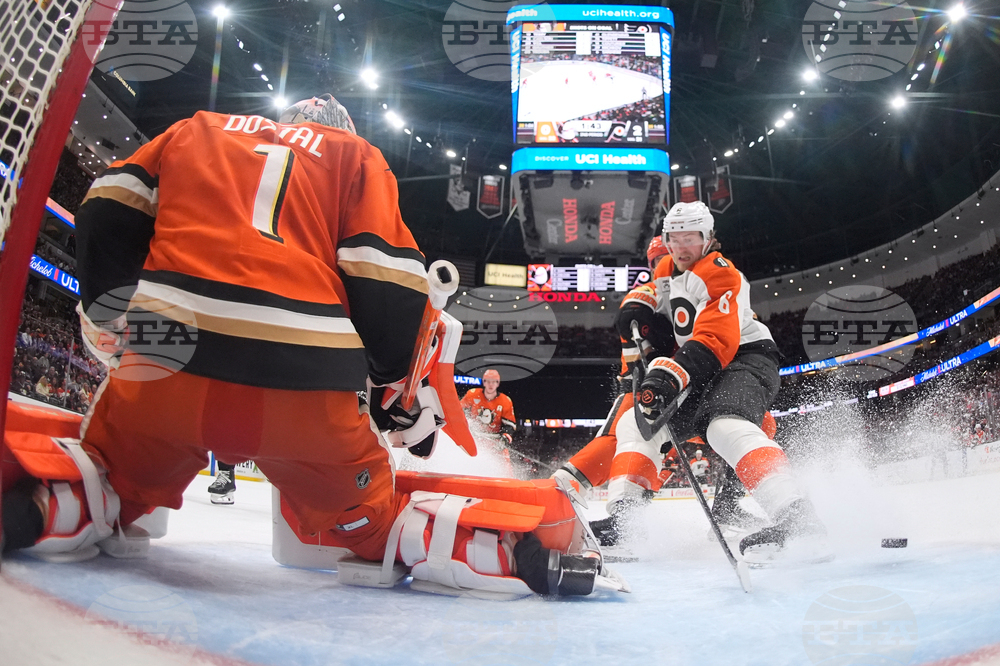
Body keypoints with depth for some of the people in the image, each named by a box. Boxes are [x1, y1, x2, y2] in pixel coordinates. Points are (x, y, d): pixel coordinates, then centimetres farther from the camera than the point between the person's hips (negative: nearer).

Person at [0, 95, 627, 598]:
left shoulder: (197, 129, 27)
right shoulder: (356, 155, 20)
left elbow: (109, 217, 17)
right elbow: (387, 282, 6)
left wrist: (109, 322, 26)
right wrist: (403, 395, 15)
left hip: (164, 362, 1)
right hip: (308, 387, -1)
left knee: (106, 484, 28)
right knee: (372, 521, 19)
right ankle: (528, 539, -4)